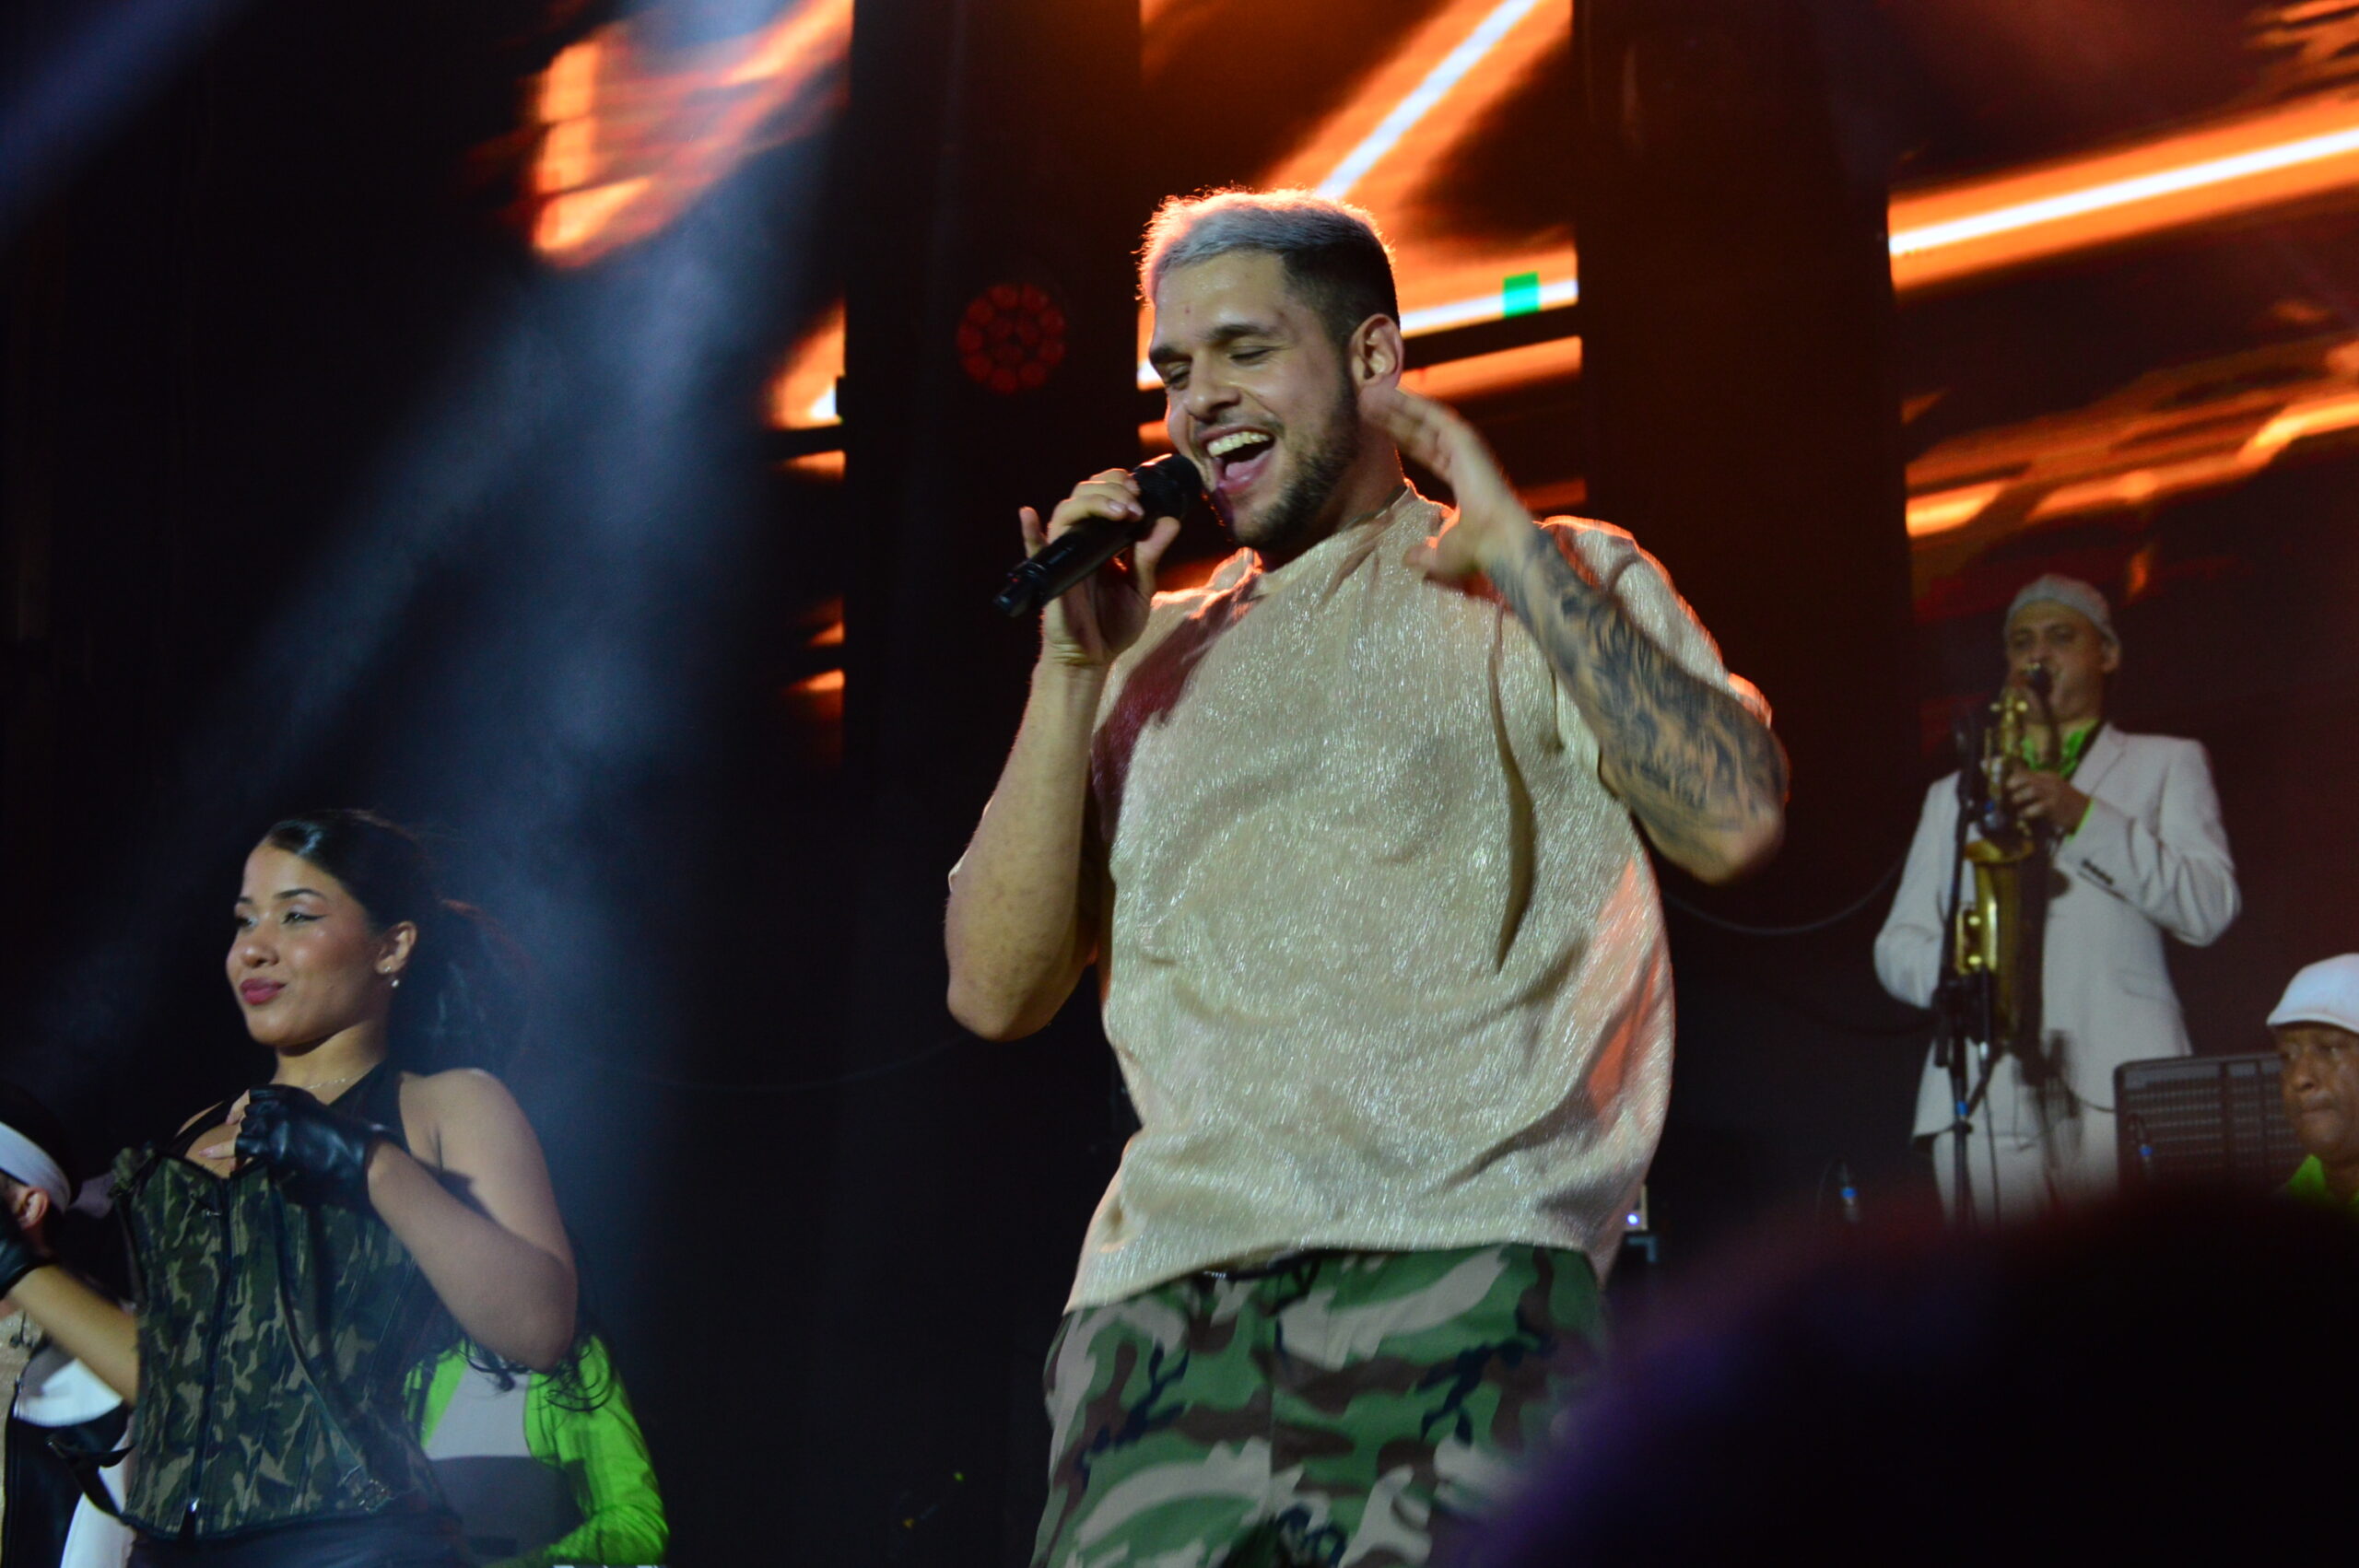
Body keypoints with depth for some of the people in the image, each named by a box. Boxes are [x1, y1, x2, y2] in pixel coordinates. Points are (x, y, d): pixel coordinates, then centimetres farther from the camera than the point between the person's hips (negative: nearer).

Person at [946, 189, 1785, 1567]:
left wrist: (1517, 550, -3)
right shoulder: (1163, 658, 22)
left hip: (1459, 1272, -3)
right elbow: (996, 990, 13)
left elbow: (1734, 820, -5)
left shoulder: (1550, 589, 14)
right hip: (1164, 1304, 3)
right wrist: (1075, 667, 6)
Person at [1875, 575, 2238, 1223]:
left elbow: (2211, 909, 4)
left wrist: (2083, 816, -8)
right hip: (1983, 1090, 2)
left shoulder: (2167, 763, 21)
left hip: (2119, 1081, -2)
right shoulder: (1954, 793, 29)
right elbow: (1896, 945, 21)